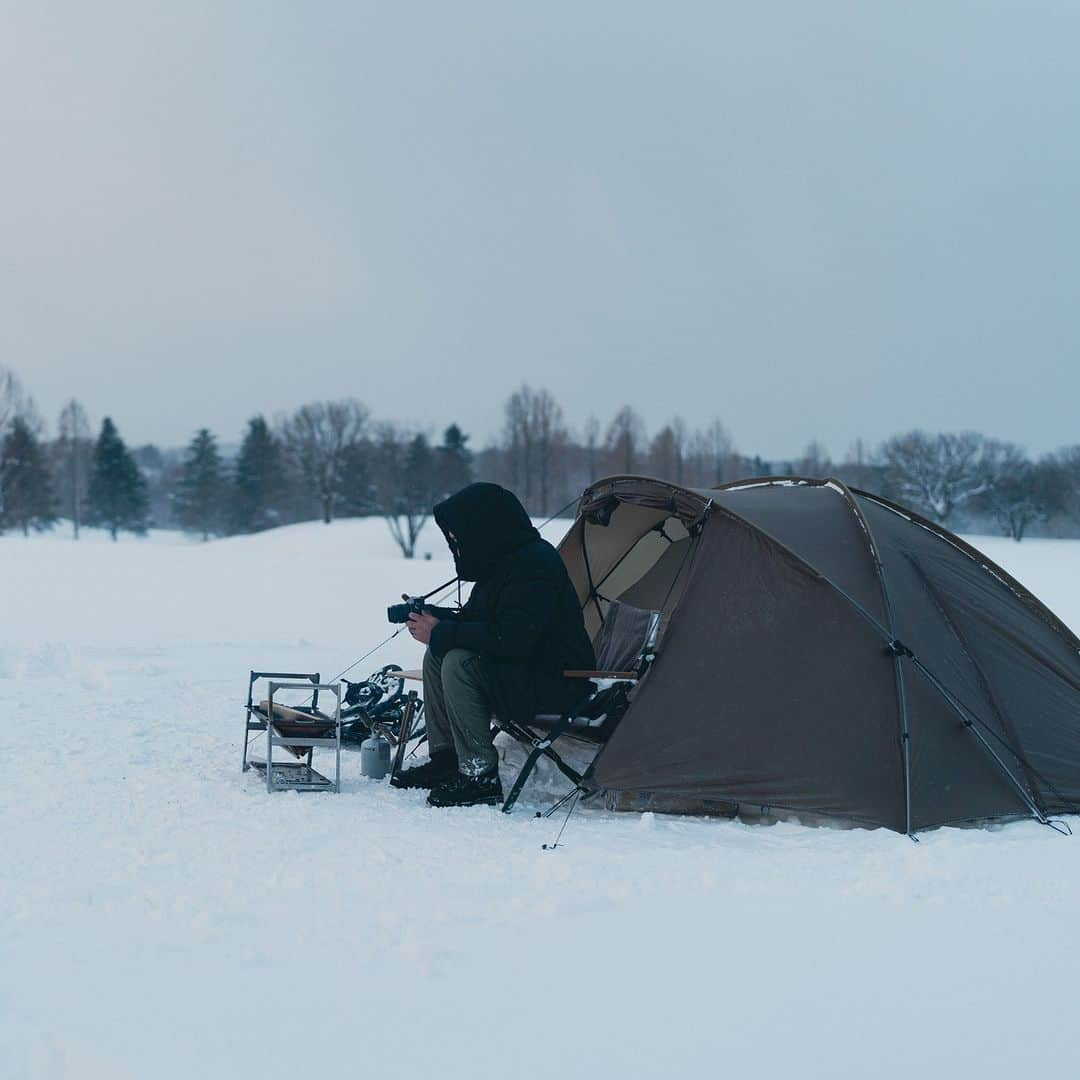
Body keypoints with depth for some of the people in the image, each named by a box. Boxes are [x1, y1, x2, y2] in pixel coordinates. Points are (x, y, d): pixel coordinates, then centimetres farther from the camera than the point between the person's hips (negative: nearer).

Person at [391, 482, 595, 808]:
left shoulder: (535, 564, -22)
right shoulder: (504, 560, 10)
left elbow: (510, 638, -31)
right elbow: (476, 620, 18)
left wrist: (442, 633, -23)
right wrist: (433, 616, -2)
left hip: (554, 682, -10)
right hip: (522, 672, 10)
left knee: (459, 663, -26)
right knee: (437, 655, 7)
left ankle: (480, 778, -21)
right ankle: (445, 759, 10)